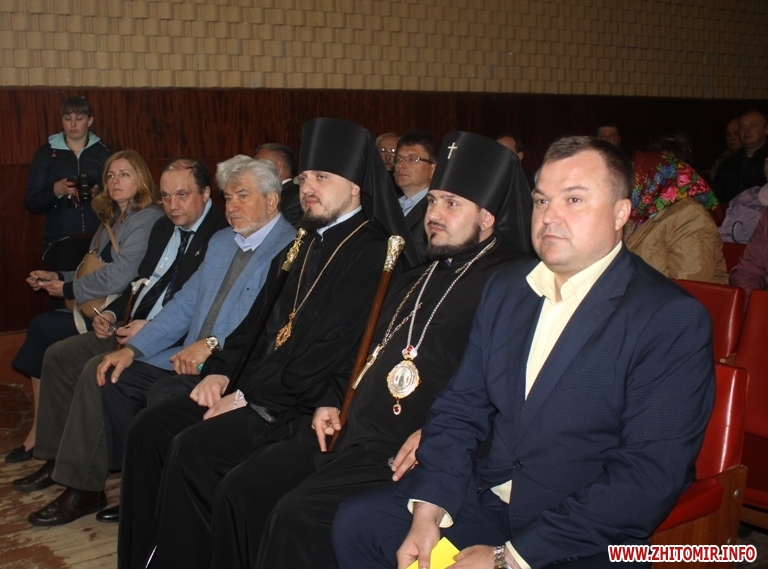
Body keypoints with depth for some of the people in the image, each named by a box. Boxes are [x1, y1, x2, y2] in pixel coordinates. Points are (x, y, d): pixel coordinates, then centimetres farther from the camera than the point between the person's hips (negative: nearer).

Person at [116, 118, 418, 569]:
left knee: (193, 448, -23)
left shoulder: (373, 254, -12)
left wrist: (247, 398, -14)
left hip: (308, 406, -9)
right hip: (257, 388, 9)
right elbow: (257, 320, 19)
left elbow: (328, 354, -19)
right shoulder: (306, 244, 16)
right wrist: (220, 371, 3)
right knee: (151, 427, -1)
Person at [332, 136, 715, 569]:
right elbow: (460, 408, 8)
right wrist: (428, 510, -8)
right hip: (487, 498, 6)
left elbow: (650, 476, -19)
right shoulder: (506, 288, 8)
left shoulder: (674, 320, -14)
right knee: (356, 523, -3)